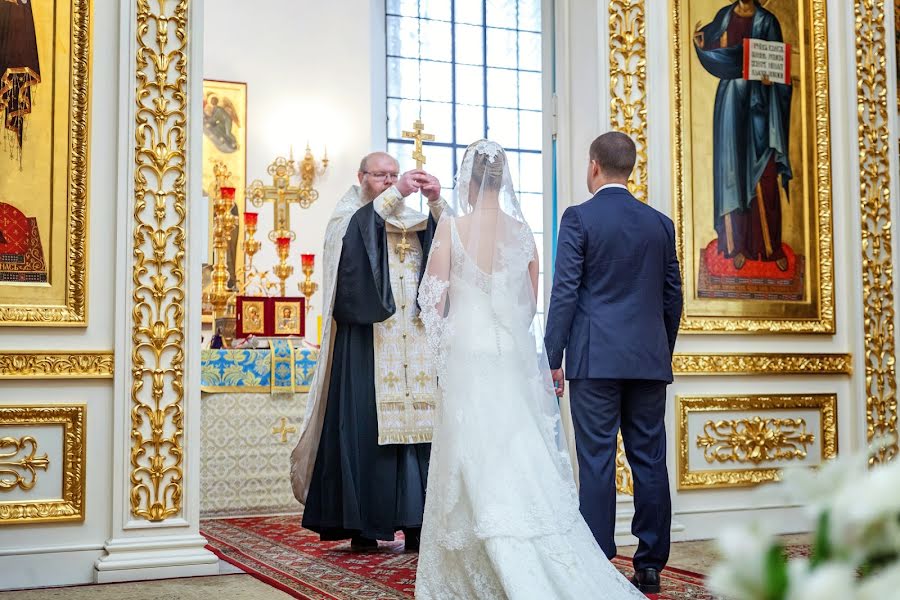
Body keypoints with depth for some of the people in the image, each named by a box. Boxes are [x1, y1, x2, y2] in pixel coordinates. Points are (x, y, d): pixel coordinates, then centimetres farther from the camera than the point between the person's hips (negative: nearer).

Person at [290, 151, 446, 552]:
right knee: (367, 426, -6)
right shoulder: (350, 219, 10)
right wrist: (395, 195, -21)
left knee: (419, 424, -2)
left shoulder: (416, 223, 20)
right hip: (368, 342, -3)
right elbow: (355, 233, -14)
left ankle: (415, 523, 2)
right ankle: (363, 527, 0)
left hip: (415, 343, 4)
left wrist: (436, 203, -13)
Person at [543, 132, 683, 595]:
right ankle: (650, 567, 12)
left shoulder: (579, 218, -4)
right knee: (650, 462, 7)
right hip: (650, 361, 4)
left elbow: (565, 292, -8)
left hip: (596, 360, -4)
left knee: (596, 463, -1)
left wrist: (553, 357, -4)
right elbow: (672, 296, 13)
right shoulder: (660, 223, 10)